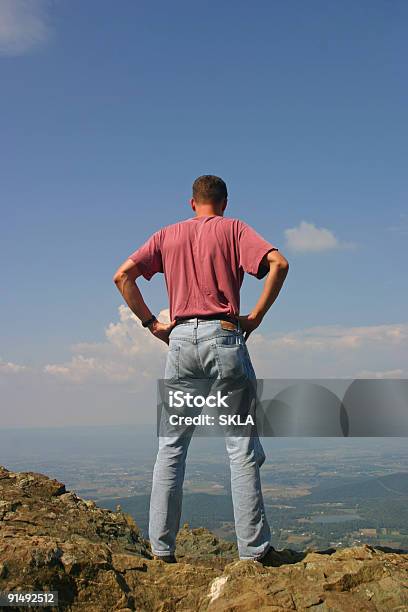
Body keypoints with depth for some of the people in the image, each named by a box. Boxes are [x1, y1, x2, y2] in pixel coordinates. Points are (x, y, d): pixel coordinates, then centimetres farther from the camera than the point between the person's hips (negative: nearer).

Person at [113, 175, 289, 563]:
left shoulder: (167, 235, 17)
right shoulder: (234, 229, 8)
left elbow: (122, 276, 9)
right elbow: (278, 264, -8)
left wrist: (152, 323, 9)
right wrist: (256, 316, -2)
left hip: (180, 338, 3)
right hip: (223, 334, -3)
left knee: (171, 447, 8)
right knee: (241, 447, 1)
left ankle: (161, 548, 10)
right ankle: (253, 548, 3)